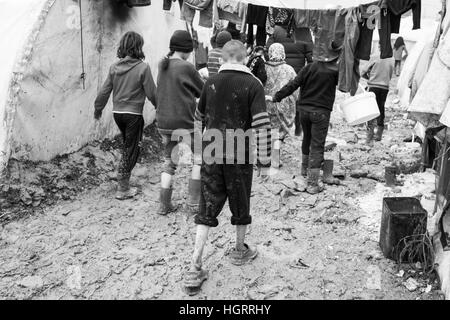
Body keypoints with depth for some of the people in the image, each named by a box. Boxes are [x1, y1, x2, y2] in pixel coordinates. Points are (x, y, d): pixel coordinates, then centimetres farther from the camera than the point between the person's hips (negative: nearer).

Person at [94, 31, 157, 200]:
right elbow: (151, 93, -11)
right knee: (131, 150, 5)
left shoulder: (114, 67, 0)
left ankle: (123, 178, 31)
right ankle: (123, 189, 10)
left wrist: (98, 109, 17)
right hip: (133, 114, -5)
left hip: (117, 112, 5)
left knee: (127, 144, 24)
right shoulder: (143, 68, -15)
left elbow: (104, 91, 3)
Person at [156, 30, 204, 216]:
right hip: (184, 123, -6)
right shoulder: (186, 67, -14)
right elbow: (203, 92, -4)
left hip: (163, 123, 6)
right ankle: (194, 202, 12)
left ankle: (164, 205, 16)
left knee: (169, 163, 15)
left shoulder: (162, 65, 7)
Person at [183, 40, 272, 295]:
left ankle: (195, 269, 1)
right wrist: (265, 162, -8)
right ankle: (240, 251, 38)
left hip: (212, 155, 3)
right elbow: (263, 125, -15)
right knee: (241, 204, 17)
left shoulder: (211, 83, 4)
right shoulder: (253, 85, -8)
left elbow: (200, 117, 17)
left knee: (207, 209, 6)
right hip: (240, 156, -3)